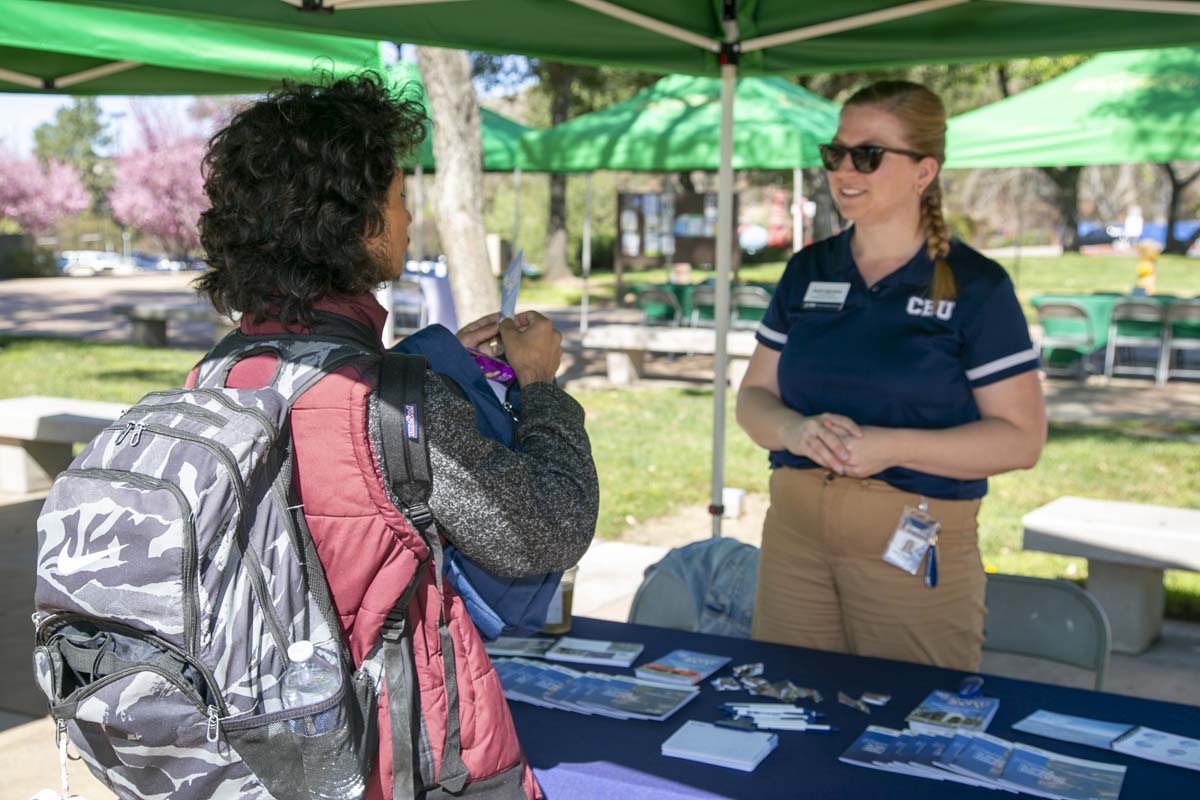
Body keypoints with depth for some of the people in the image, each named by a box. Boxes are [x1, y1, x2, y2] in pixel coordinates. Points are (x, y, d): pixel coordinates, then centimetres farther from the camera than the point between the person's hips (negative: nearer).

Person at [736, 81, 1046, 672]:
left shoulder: (976, 286, -5)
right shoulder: (806, 272, 8)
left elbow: (1021, 438, -7)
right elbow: (753, 397, 9)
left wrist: (892, 447, -20)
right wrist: (795, 430, -14)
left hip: (915, 546, -4)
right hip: (794, 532, 4)